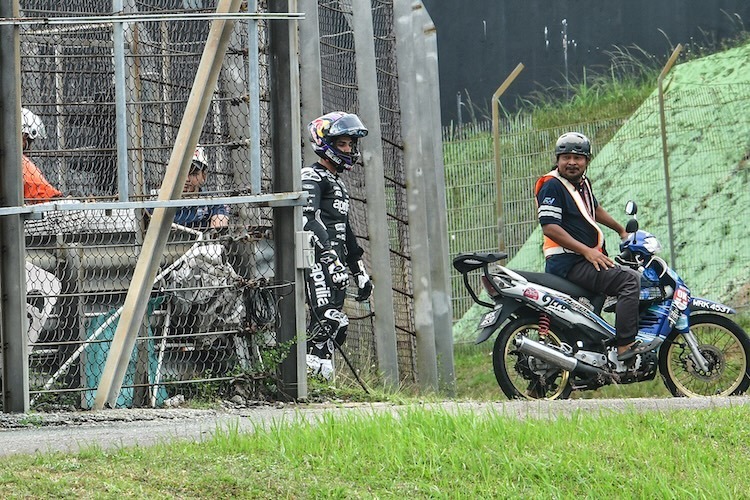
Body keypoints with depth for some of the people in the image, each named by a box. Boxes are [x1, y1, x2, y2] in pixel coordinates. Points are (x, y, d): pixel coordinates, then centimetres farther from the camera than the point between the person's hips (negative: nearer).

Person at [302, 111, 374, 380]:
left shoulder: (338, 183, 27)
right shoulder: (312, 177, -4)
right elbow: (308, 220, -19)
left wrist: (360, 272, 29)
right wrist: (330, 257, -29)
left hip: (335, 262, 10)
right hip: (318, 260, -10)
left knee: (336, 328, 5)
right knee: (327, 322, -21)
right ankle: (312, 376, -25)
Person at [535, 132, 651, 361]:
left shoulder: (582, 183, 18)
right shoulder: (552, 186, -11)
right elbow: (549, 227, -21)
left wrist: (621, 230, 45)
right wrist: (586, 251, -24)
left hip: (586, 259, 11)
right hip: (567, 263, -11)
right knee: (629, 280, -23)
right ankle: (625, 346, -30)